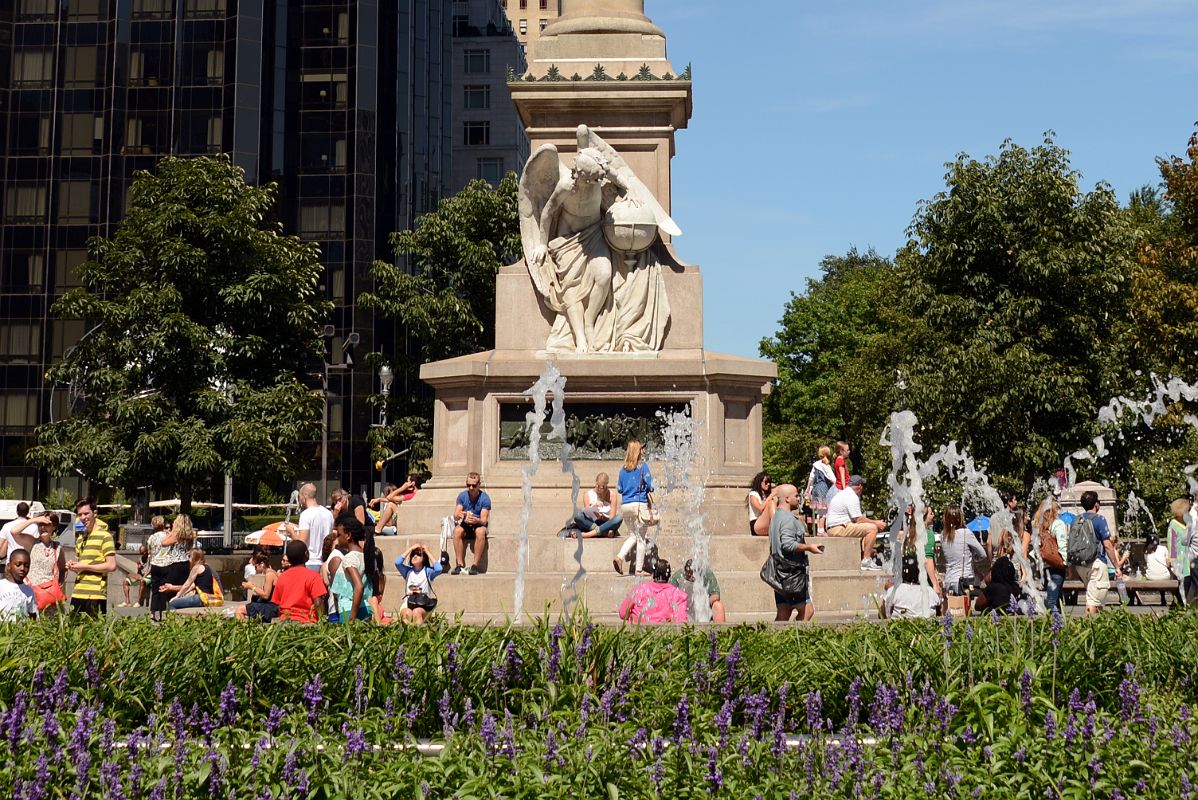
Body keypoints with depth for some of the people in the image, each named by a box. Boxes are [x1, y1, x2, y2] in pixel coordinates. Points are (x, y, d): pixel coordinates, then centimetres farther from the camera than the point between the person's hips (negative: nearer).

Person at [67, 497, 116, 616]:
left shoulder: (104, 536, -4)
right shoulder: (80, 538, 21)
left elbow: (112, 566, -12)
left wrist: (85, 566, -11)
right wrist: (73, 566, 8)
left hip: (95, 595, -7)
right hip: (77, 594, 7)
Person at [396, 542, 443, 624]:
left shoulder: (427, 571, 6)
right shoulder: (408, 571, 13)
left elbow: (439, 569, -15)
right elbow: (397, 563, -6)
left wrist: (427, 552, -4)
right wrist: (411, 549, 1)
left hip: (423, 605, -2)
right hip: (408, 603, 2)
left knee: (416, 612, -36)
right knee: (407, 613, -34)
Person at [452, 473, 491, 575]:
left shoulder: (485, 498, -10)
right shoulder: (462, 496, -2)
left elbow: (484, 520, -17)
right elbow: (455, 516, -9)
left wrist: (477, 520, -41)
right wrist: (459, 515, -34)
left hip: (479, 525, -2)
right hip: (465, 526, 2)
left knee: (480, 532, -37)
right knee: (457, 531, -32)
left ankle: (475, 565, -33)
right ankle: (460, 564, -29)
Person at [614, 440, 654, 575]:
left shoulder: (623, 469, 9)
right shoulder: (642, 466, -6)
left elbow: (619, 489, 10)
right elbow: (649, 485, -9)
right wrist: (650, 489, 12)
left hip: (625, 505, 5)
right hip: (639, 504, -5)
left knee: (632, 535, 18)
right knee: (641, 537, 3)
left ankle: (620, 556, -4)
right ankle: (638, 569, 2)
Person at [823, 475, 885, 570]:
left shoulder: (842, 494, 22)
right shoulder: (852, 497, -11)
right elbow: (858, 519, -15)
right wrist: (876, 523, -3)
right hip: (839, 528, -11)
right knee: (872, 528, -16)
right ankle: (866, 560, -18)